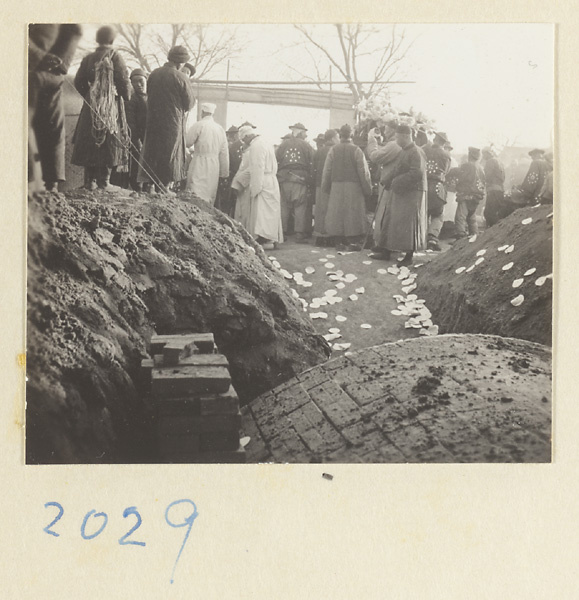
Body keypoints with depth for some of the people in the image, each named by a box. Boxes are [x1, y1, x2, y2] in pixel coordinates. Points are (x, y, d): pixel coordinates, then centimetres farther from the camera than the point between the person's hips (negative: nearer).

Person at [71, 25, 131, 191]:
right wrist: (126, 97, 6)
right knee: (109, 142, 0)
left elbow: (78, 82, 5)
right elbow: (124, 81, -11)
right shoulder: (115, 57, -6)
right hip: (111, 106, -4)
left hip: (91, 106, 4)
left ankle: (90, 180, 8)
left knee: (90, 141, 8)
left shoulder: (88, 59, 6)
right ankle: (104, 181, -3)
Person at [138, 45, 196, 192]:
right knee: (169, 158, 2)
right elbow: (190, 102, -6)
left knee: (153, 155, 12)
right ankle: (163, 190, 1)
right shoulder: (180, 77, -13)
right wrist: (183, 110, 13)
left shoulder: (153, 74, 4)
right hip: (173, 123, -5)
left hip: (153, 122, 5)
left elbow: (149, 96, 12)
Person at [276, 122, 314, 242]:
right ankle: (300, 234, -2)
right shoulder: (306, 146, 2)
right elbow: (312, 164, -3)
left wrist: (278, 177, 10)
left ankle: (282, 233, 9)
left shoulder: (283, 144, 7)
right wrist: (310, 180, 3)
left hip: (284, 179, 2)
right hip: (300, 179, -2)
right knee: (300, 207, 1)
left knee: (284, 206, 8)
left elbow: (276, 161, 5)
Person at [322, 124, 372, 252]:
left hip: (336, 186, 2)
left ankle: (339, 241, 9)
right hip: (353, 187, -2)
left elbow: (326, 171, 3)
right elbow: (364, 172, -6)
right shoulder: (356, 150, -5)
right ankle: (353, 242, 0)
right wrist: (367, 188, 1)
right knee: (353, 214, 2)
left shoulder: (333, 150, 1)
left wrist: (325, 187, 13)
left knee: (337, 213, 8)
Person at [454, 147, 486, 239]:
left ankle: (461, 237, -25)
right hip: (477, 197, 8)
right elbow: (483, 183, 16)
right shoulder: (480, 168, 13)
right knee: (472, 218, 21)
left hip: (466, 195, -8)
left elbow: (459, 179, -9)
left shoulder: (466, 166, -10)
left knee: (460, 217, -13)